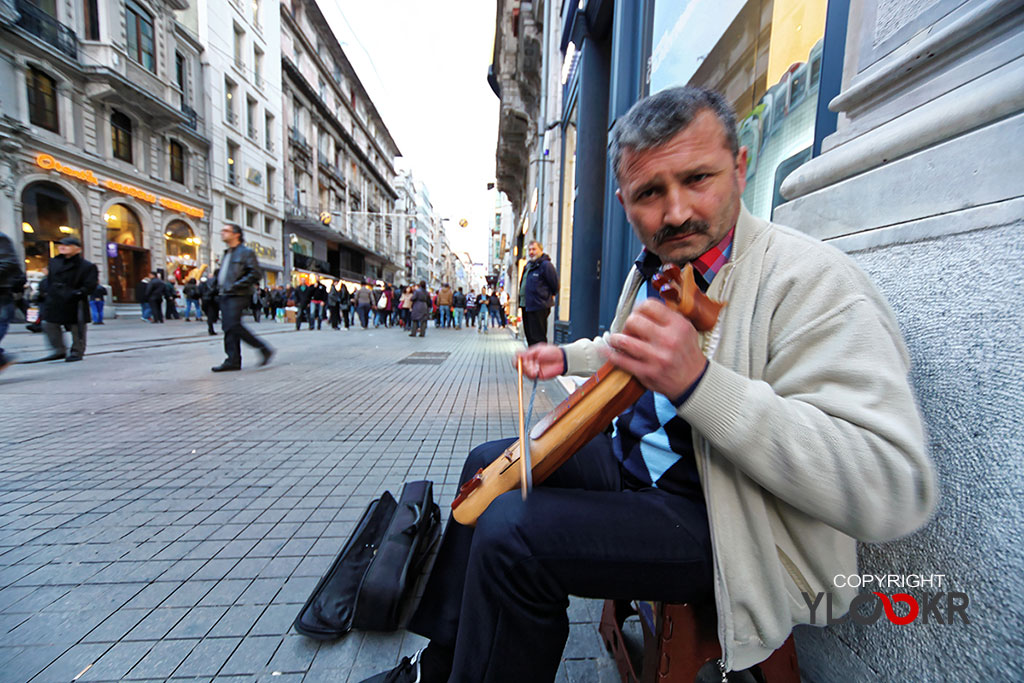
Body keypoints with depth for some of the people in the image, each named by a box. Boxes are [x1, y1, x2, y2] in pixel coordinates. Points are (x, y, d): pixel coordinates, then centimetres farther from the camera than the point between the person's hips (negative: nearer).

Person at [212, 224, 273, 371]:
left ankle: (264, 349, -5)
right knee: (228, 327, 4)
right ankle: (233, 360, 7)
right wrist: (220, 285, 15)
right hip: (225, 295, 9)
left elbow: (255, 274, -14)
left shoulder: (246, 252, -4)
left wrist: (236, 285, -18)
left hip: (237, 296, -9)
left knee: (233, 325, -17)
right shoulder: (226, 254, 22)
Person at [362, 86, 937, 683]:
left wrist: (699, 382, -38)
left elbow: (897, 489, -27)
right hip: (631, 463, 9)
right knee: (490, 465, 11)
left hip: (730, 525, -8)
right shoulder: (654, 271, 6)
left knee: (511, 536, -25)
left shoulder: (810, 279, -21)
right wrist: (568, 357, 7)